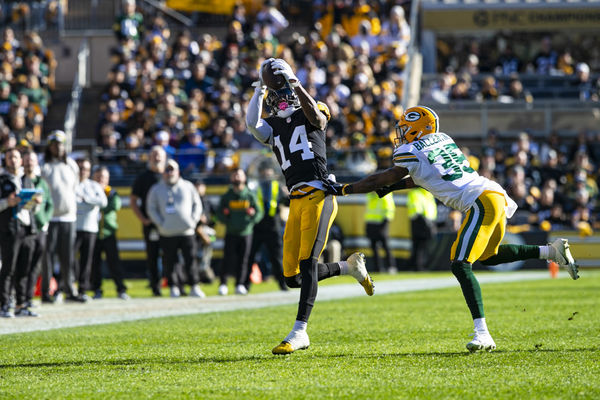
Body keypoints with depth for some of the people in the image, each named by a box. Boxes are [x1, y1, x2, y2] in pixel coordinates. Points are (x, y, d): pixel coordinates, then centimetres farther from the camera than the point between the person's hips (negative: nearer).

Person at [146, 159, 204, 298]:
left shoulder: (188, 186, 9)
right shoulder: (156, 189, 5)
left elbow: (197, 205, 13)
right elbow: (151, 209, 5)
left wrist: (193, 221, -1)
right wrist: (161, 224, -6)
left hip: (187, 231, 1)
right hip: (167, 234, -1)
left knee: (190, 260, 0)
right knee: (170, 262, 0)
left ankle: (194, 287, 5)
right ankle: (174, 288, 8)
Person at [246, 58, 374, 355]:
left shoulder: (308, 115, 9)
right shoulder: (272, 127, 17)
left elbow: (316, 115, -17)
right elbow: (251, 124, -6)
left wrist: (295, 84, -17)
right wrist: (259, 91, 1)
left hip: (319, 195, -6)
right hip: (296, 201, 6)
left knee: (307, 263, -16)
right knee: (292, 277, 5)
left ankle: (299, 331, -17)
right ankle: (349, 267, 27)